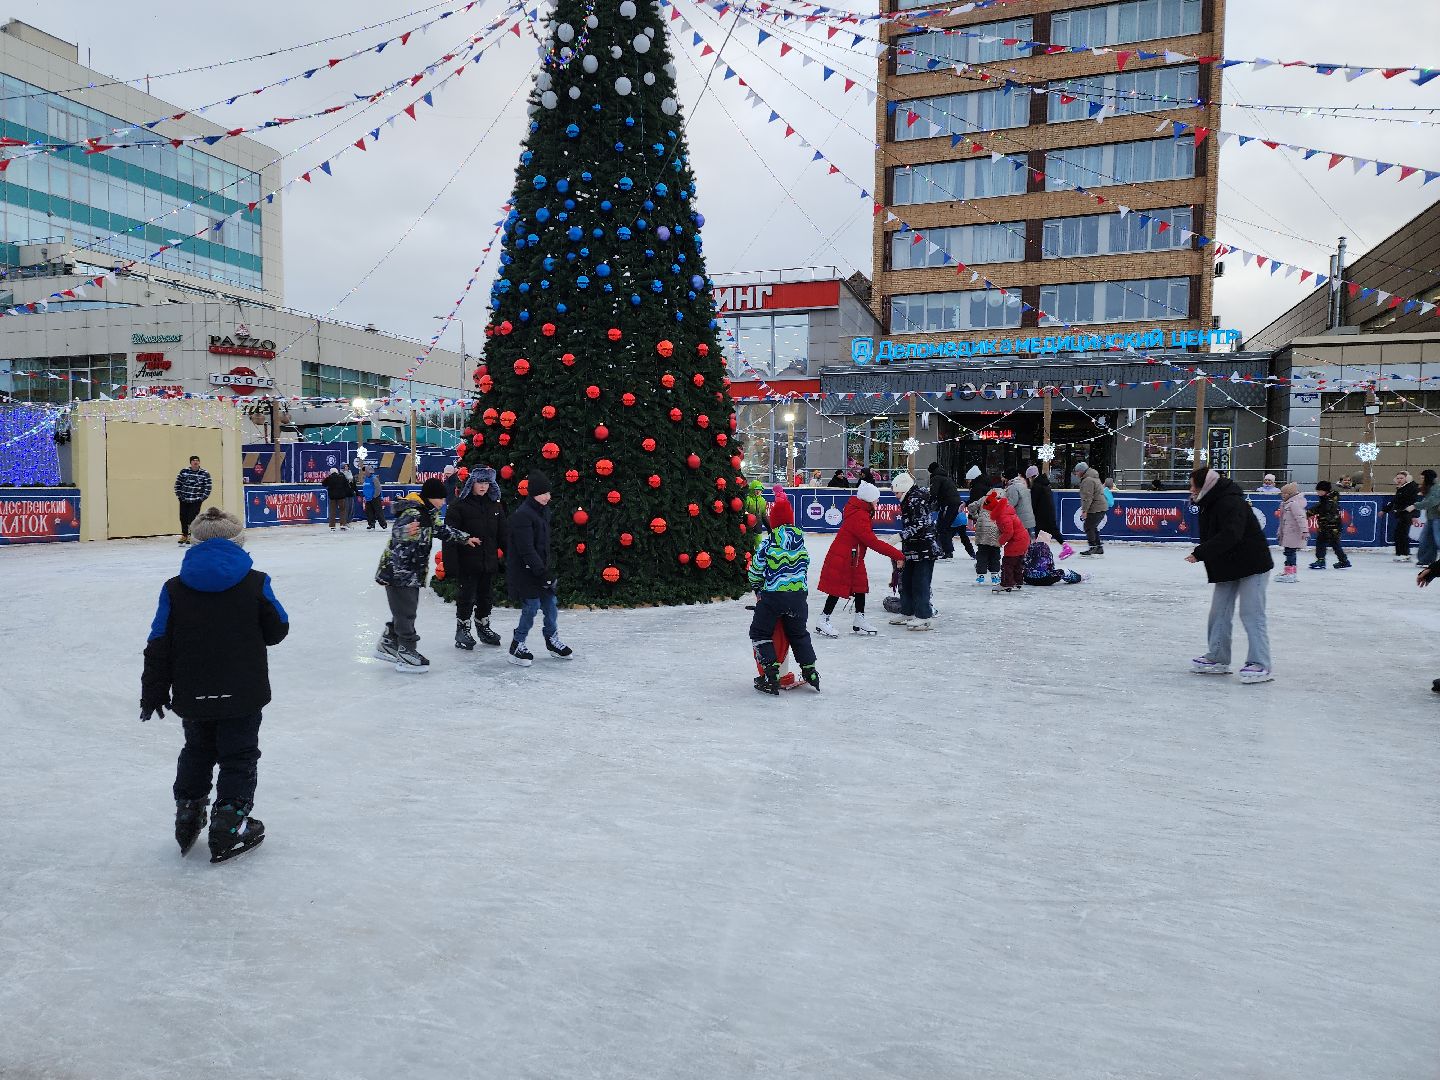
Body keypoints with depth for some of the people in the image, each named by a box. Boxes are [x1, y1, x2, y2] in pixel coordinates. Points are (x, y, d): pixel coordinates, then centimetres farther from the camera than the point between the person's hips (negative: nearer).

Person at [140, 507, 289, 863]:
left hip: (193, 696, 3)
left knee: (197, 752, 23)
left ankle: (188, 818, 31)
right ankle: (229, 827, 11)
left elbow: (159, 646, -1)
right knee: (239, 757, 9)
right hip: (242, 695, -3)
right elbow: (277, 630, 1)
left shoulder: (175, 588, -2)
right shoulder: (255, 583, -7)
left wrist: (153, 692, 7)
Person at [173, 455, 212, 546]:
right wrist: (179, 495, 1)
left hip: (196, 501, -2)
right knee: (183, 518, 7)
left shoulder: (205, 474, -5)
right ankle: (184, 536, 24)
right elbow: (177, 484, 6)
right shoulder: (183, 472, -3)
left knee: (192, 518, -11)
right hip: (184, 500, 2)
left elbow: (208, 488, -1)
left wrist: (202, 499, -6)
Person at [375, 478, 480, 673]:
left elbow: (442, 529, 28)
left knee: (405, 611, 18)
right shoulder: (413, 513, -20)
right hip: (398, 572, -10)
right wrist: (405, 530, -61)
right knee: (406, 613, -4)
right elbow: (397, 530, -38)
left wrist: (465, 538, 35)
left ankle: (387, 645, 32)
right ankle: (407, 656, 3)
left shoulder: (426, 514, 12)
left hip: (411, 574, 10)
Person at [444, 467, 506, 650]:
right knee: (466, 596, 3)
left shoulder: (494, 504, 6)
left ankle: (483, 627, 33)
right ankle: (462, 630, 19)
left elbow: (502, 533, 10)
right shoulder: (459, 505, -11)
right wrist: (451, 563, -18)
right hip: (467, 562, -5)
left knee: (486, 595, 16)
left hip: (489, 561, 5)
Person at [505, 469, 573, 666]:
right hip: (524, 571, -9)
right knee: (531, 606, -6)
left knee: (550, 604, 11)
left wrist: (546, 569, 17)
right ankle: (517, 646, 9)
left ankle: (552, 641, 29)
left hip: (540, 567, 9)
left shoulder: (544, 510, 9)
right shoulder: (522, 515, -21)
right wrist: (542, 572, -24)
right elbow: (526, 550, -24)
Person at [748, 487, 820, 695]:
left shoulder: (768, 543, -10)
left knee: (760, 632, 10)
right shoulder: (801, 541, 2)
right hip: (798, 595, 4)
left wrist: (757, 588, 15)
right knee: (798, 633, 23)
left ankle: (771, 674, 0)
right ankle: (810, 671, 20)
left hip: (772, 596, -4)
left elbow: (755, 571, -3)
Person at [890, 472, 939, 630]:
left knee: (920, 583, -7)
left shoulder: (916, 500, -17)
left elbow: (920, 525, -24)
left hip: (924, 549, -11)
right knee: (906, 581, 15)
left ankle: (923, 618, -3)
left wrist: (901, 536, -25)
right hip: (913, 550, 11)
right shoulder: (909, 500, 14)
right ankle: (907, 613, 25)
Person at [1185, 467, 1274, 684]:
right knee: (1219, 613, 11)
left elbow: (1230, 535, -33)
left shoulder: (1231, 503, -22)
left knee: (1251, 614, -10)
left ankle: (1260, 665, -8)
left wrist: (1200, 553, -32)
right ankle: (1217, 659, 20)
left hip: (1251, 565, -10)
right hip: (1227, 567, 10)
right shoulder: (1210, 504, 10)